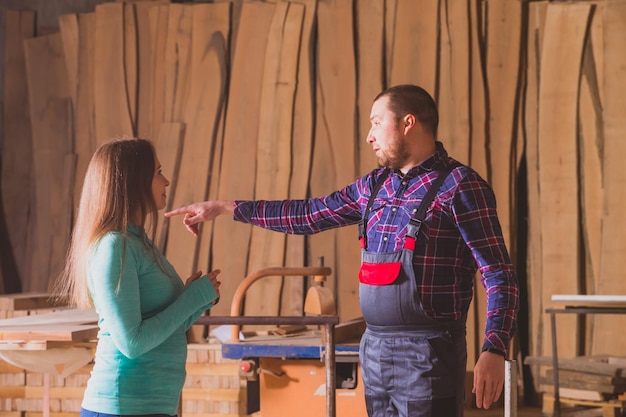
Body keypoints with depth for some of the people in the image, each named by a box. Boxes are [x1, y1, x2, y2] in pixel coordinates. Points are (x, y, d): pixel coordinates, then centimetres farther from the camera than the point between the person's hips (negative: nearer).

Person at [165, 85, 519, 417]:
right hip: (376, 351, 7)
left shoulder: (460, 186, -8)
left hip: (427, 356, -7)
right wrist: (224, 208, 23)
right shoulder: (374, 186, 14)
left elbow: (500, 276, -12)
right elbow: (309, 215, 23)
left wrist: (495, 351, -24)